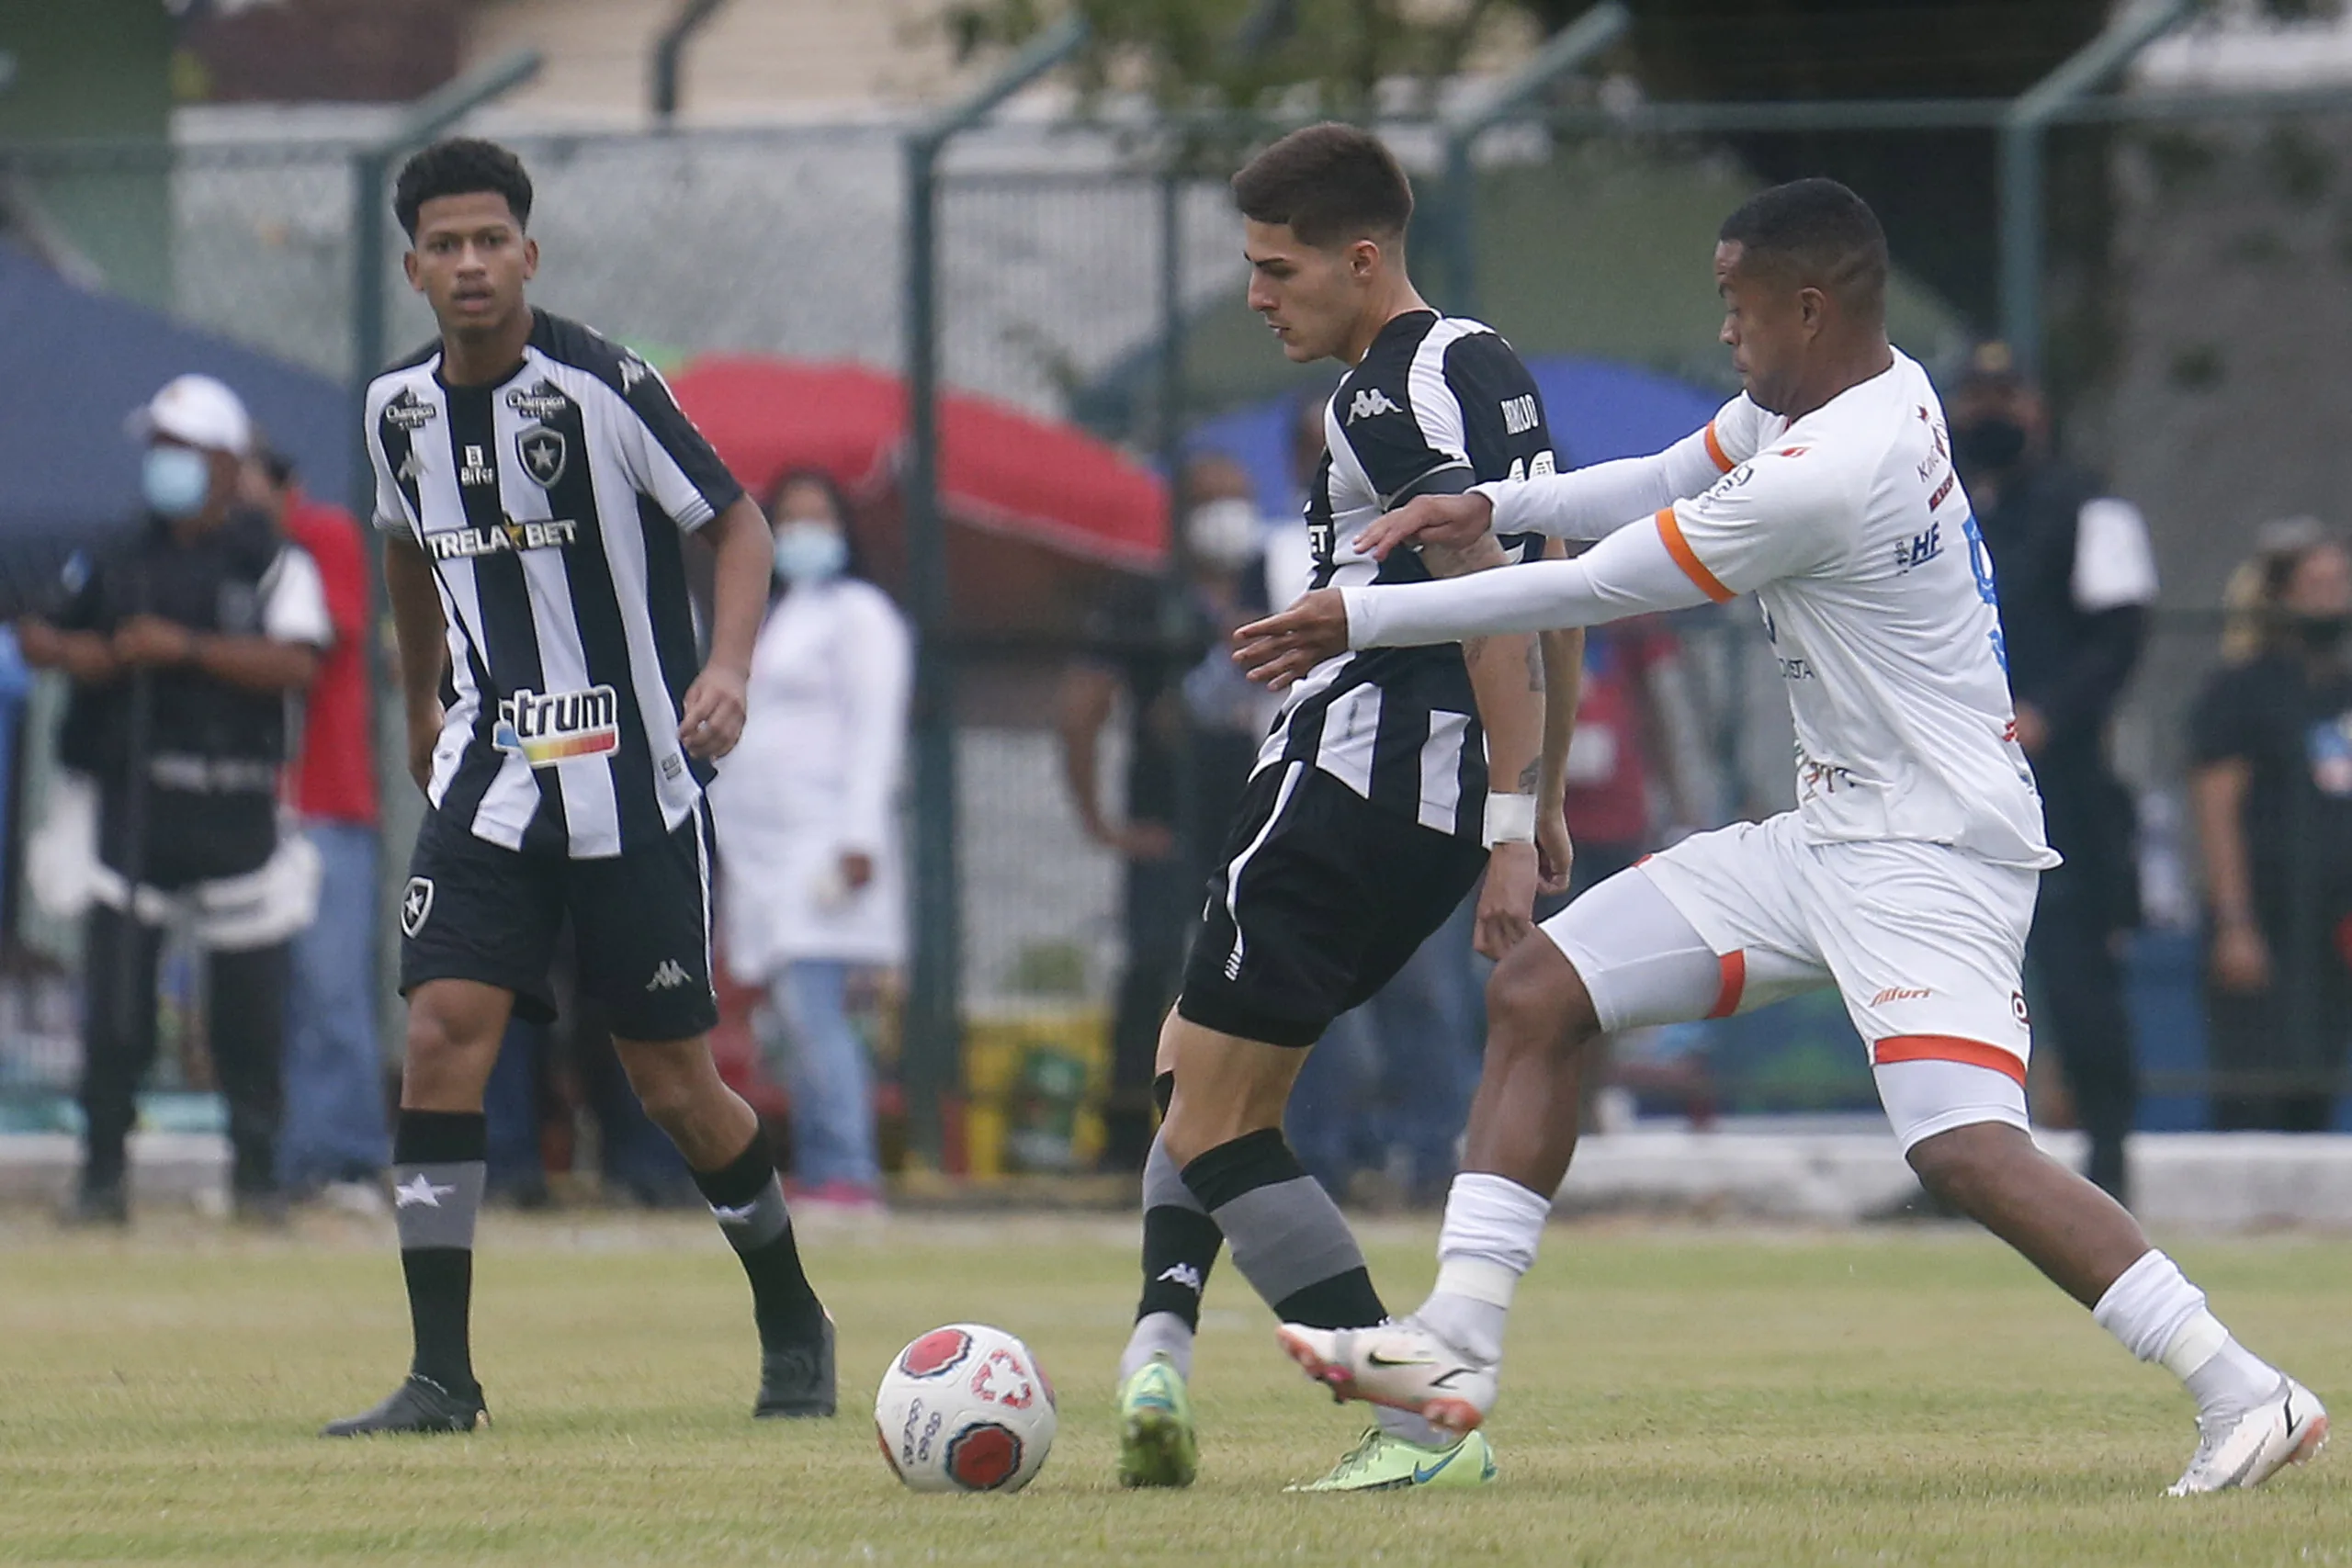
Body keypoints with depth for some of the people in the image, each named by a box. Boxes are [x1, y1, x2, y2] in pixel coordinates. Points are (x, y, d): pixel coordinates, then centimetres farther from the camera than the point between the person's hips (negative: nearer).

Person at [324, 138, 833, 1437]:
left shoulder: (604, 389, -13)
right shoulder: (399, 407, 3)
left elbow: (736, 521, -7)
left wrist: (728, 667, -23)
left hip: (635, 781, -4)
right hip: (489, 775, 4)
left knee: (673, 1082, 3)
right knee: (444, 1031, -14)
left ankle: (793, 1323, 28)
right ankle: (441, 1375, -12)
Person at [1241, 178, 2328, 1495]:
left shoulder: (1828, 477, -23)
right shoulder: (1862, 393, 6)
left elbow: (1593, 592, -15)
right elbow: (1667, 484, 21)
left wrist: (1362, 620, -6)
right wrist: (1494, 504, 3)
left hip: (1935, 849, -10)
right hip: (1831, 835, 10)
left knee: (1964, 1149, -25)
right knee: (1536, 997, 6)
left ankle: (2247, 1395, -21)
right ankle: (1458, 1344, 5)